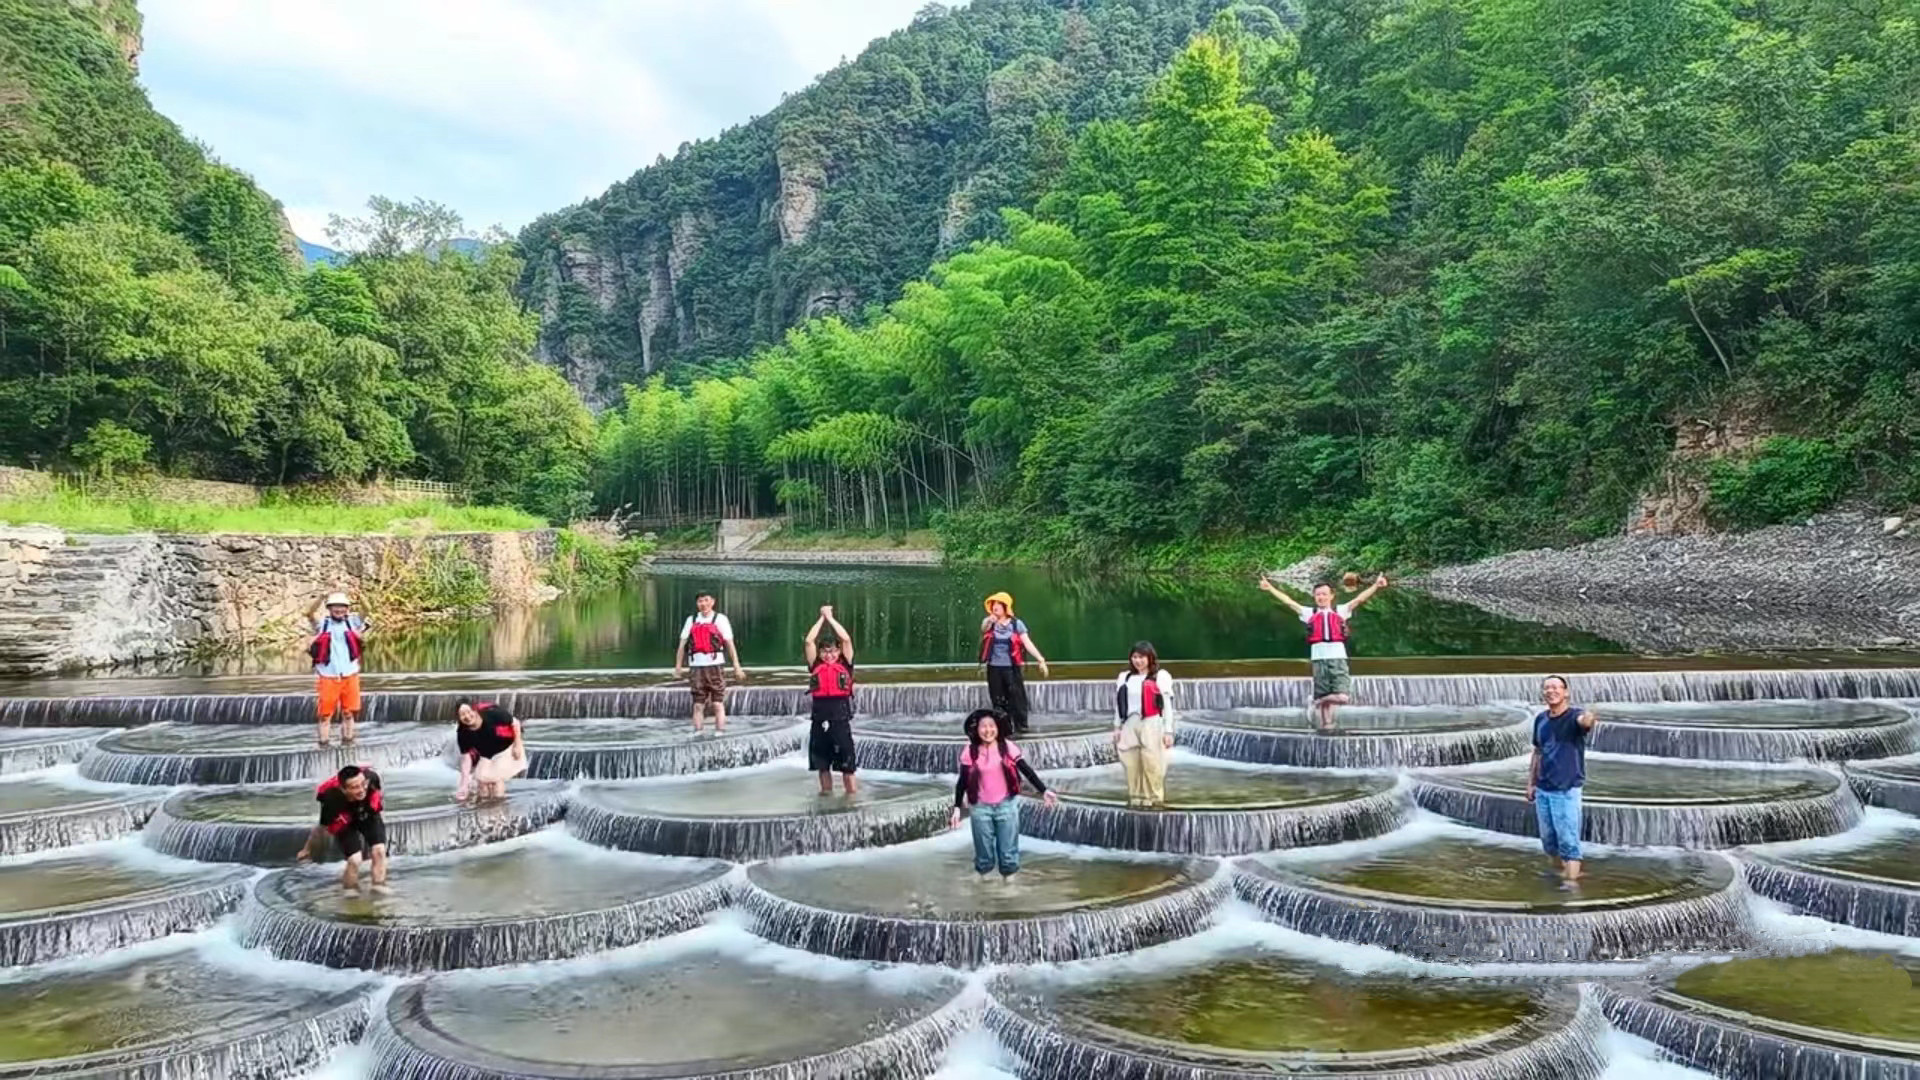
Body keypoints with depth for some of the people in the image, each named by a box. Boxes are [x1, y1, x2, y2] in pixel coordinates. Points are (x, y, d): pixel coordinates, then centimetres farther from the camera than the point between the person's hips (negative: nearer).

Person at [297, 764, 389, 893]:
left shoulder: (371, 778, -36)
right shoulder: (333, 800, -40)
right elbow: (321, 827, -19)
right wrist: (307, 849, -2)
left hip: (369, 816, 3)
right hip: (345, 824, -3)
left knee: (379, 850, -13)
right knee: (355, 860, -16)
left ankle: (379, 886, 6)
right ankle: (351, 889, 13)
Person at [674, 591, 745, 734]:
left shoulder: (720, 619, 3)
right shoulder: (691, 620, 12)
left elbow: (730, 644, 0)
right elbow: (682, 644, 12)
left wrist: (737, 667, -5)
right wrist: (678, 666, 3)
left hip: (715, 665, -3)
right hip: (697, 666, 3)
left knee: (718, 703, -4)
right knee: (697, 704, 3)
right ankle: (696, 734, 7)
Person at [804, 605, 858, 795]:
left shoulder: (845, 665, 6)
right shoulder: (816, 666, 9)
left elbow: (847, 639, -3)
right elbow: (809, 641, 3)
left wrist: (831, 618, 4)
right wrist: (822, 618, 8)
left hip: (840, 715, -2)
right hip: (820, 716, 2)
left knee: (847, 762, 1)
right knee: (821, 762, 11)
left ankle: (852, 795, 7)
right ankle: (826, 792, 24)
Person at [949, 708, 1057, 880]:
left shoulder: (1008, 748, -7)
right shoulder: (970, 752, -5)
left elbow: (1027, 770, -4)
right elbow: (962, 782, -1)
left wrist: (1044, 791, -9)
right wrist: (957, 808, -5)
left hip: (1006, 805, 0)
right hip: (981, 808, 0)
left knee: (1008, 848, 5)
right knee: (984, 850, 9)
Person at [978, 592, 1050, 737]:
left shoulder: (1016, 624, -1)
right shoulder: (988, 622, 2)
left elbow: (1028, 643, -5)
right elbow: (983, 628, -22)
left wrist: (1040, 659, -14)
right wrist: (989, 621, -45)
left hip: (1012, 667, -2)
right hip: (994, 667, 2)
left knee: (1017, 697, -3)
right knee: (998, 700, 7)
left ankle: (1020, 727, 5)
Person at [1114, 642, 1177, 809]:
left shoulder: (1160, 676, 0)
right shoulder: (1124, 677, 13)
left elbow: (1167, 705, 0)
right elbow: (1119, 704, 18)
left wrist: (1168, 731, -3)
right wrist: (1117, 727, 14)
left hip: (1151, 724, -4)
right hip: (1130, 724, 4)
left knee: (1152, 763, -6)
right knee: (1131, 764, 3)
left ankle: (1155, 799, 3)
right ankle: (1136, 798, 13)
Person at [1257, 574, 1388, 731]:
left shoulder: (1341, 610, 16)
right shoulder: (1309, 613, 16)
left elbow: (1359, 599, 10)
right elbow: (1288, 601, 13)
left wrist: (1376, 586, 0)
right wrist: (1270, 588, 9)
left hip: (1338, 657, -1)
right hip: (1319, 658, 1)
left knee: (1342, 697, -14)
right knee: (1322, 696, 1)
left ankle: (1320, 700, 12)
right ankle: (1325, 724, 11)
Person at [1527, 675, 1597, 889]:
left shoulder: (1574, 715, -13)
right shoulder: (1540, 719, 5)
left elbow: (1584, 720, -38)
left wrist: (1589, 719, -62)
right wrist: (1531, 782, 15)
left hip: (1567, 789, -6)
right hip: (1542, 790, 6)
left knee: (1568, 839, -5)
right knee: (1547, 838, 15)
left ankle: (1572, 880, 0)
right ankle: (1560, 872, 31)